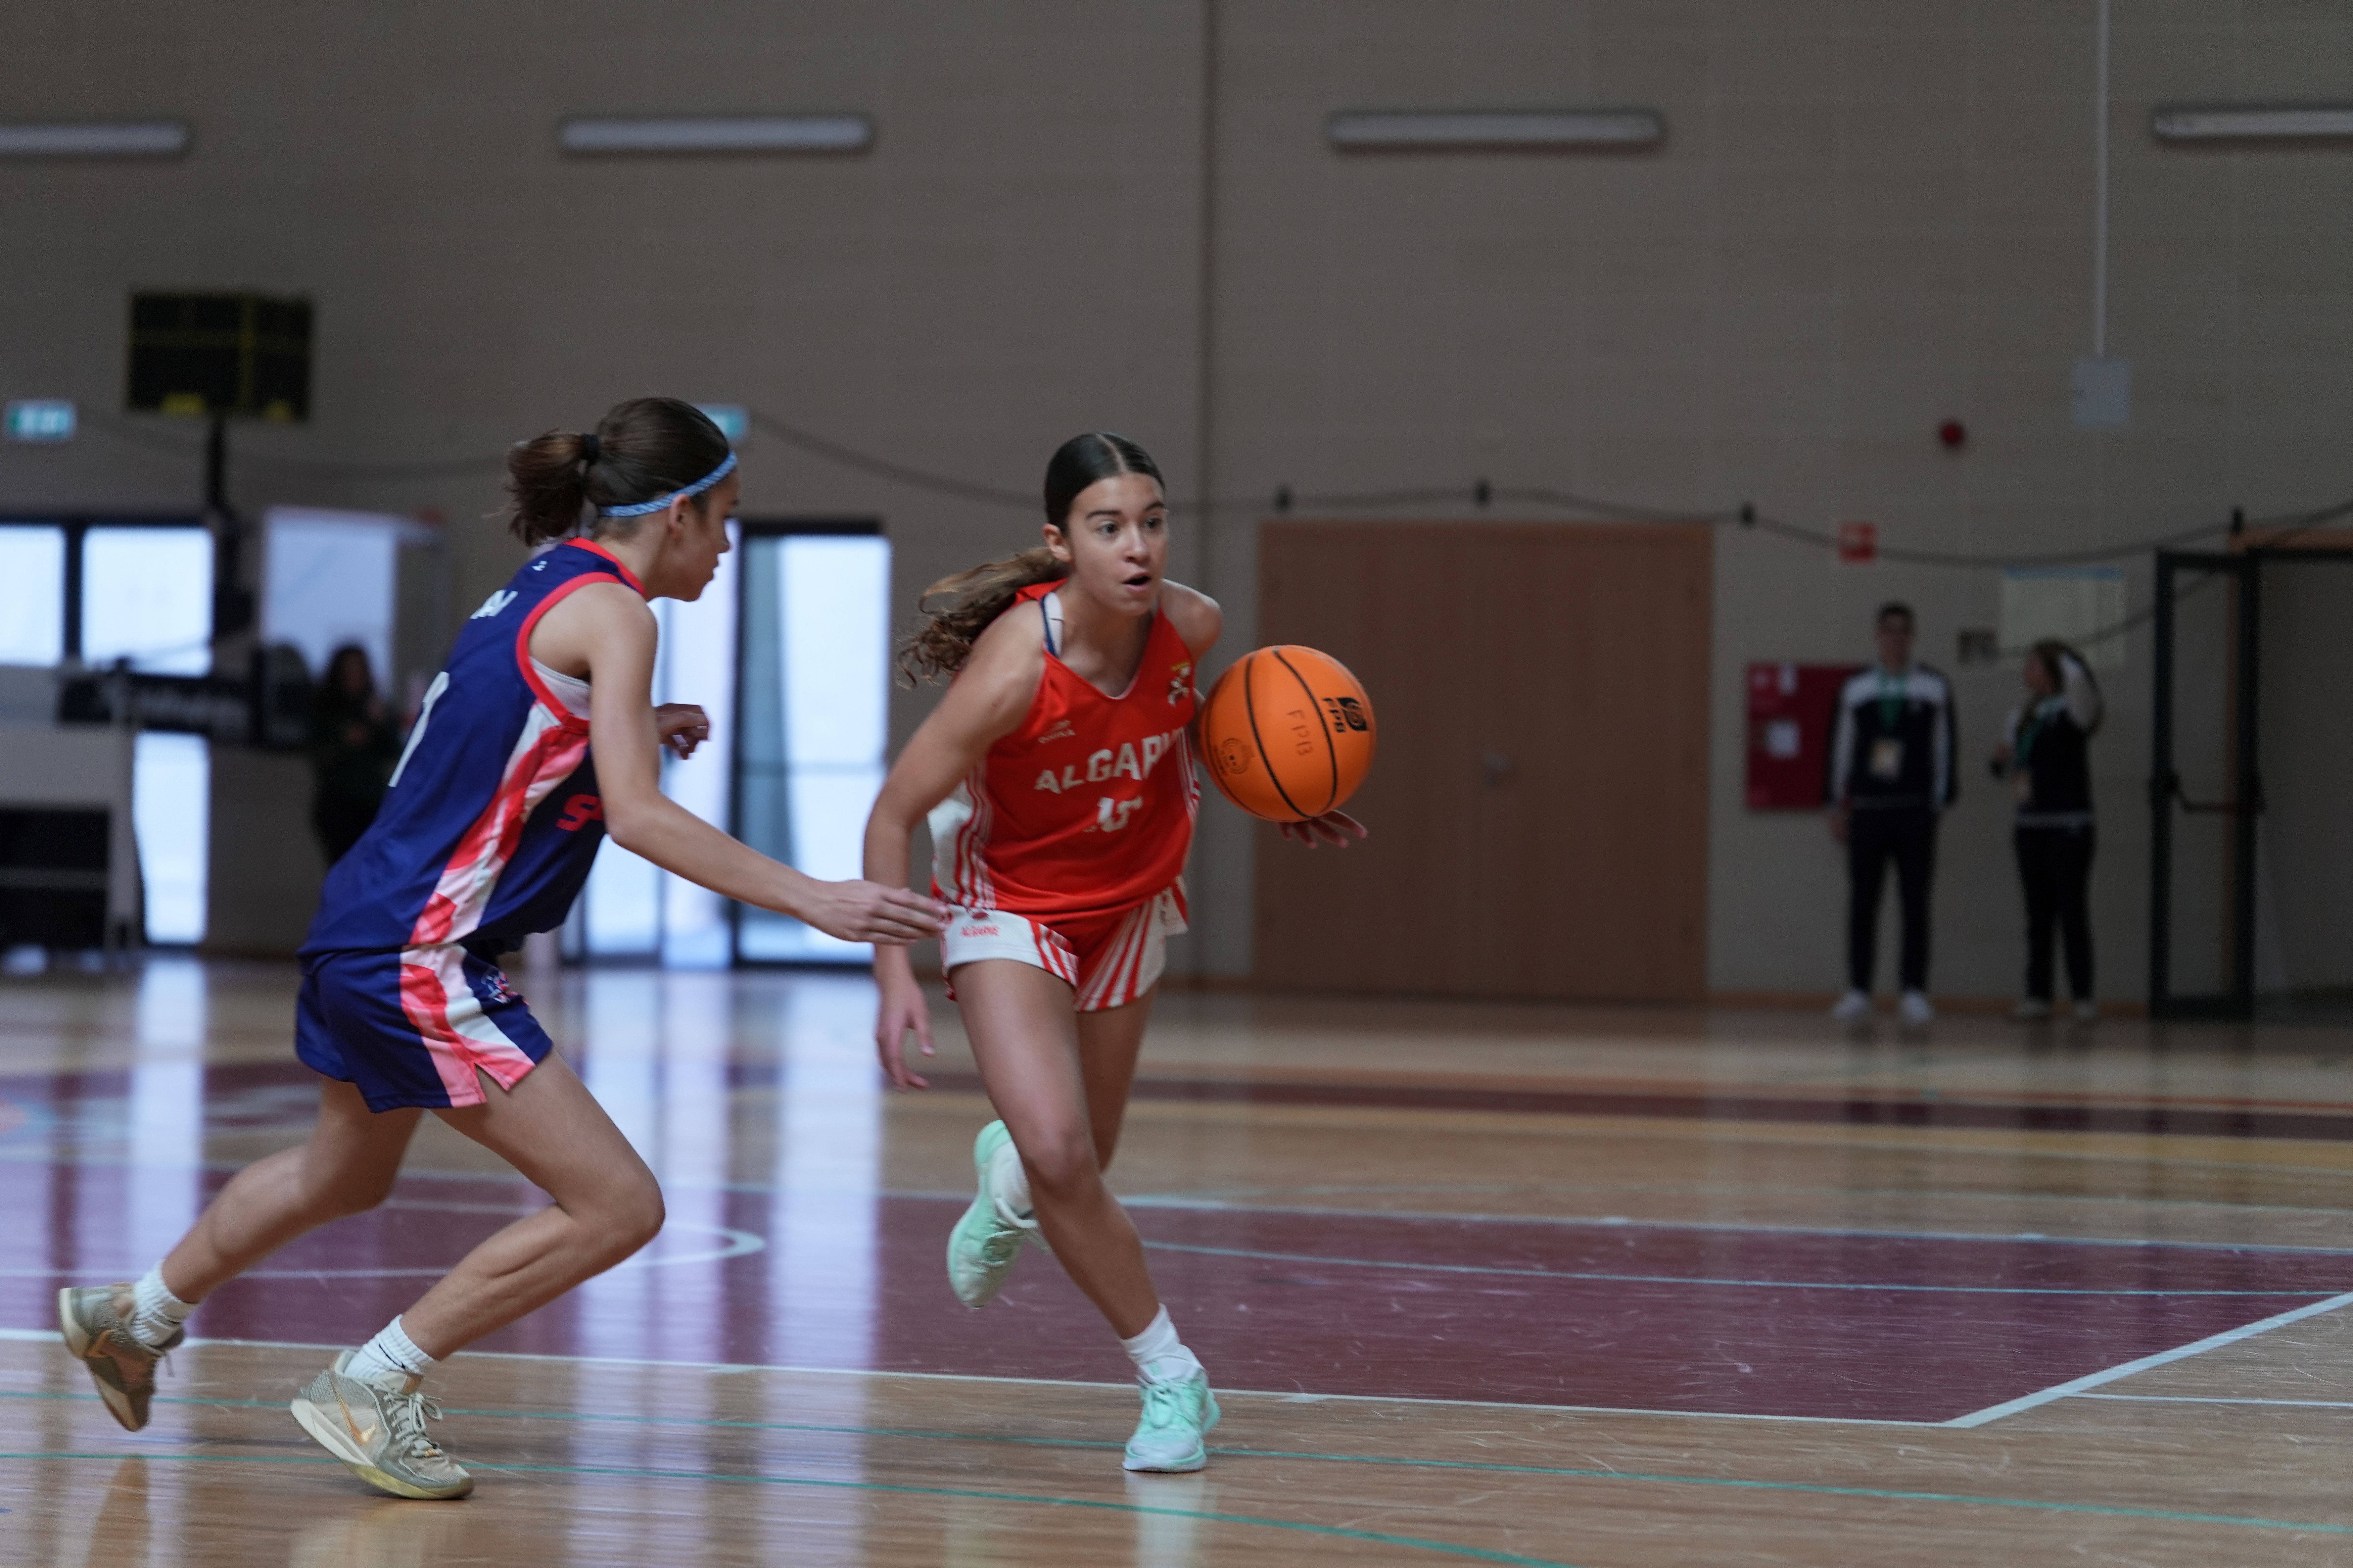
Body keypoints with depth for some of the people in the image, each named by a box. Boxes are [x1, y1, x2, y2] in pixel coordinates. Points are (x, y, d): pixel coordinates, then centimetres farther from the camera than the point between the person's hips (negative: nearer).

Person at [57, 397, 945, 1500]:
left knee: (346, 1175, 33)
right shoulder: (611, 611, -15)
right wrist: (812, 900, -24)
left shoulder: (545, 585, 12)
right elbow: (637, 819, -23)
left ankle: (131, 1318, 50)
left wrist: (634, 730, 19)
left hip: (363, 927, 10)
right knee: (617, 1206, -10)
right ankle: (372, 1388, -2)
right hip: (419, 955, -10)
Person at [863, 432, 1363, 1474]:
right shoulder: (1017, 665, -33)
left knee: (1079, 1166, 14)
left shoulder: (1192, 626, -20)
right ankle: (1171, 1382, -2)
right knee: (1059, 1155, -21)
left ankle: (1009, 1175, 53)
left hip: (1129, 899, 4)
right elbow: (893, 816, -24)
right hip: (1010, 905, -4)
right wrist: (896, 977, -30)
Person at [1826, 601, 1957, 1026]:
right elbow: (1842, 748, 11)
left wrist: (1940, 802, -1)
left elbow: (1945, 748, 5)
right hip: (1867, 808, 2)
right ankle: (1858, 992, 6)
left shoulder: (1935, 689, 5)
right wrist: (1838, 805, 7)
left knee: (1915, 903, -1)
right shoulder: (1856, 689, 9)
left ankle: (1914, 994, 2)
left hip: (1915, 810, -1)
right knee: (1862, 902, 2)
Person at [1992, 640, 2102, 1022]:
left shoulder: (2071, 711, -5)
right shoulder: (2022, 716, 14)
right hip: (2031, 825, 6)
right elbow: (2006, 767, 23)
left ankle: (2083, 997, -5)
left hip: (2069, 826, -6)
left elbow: (2077, 680, -27)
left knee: (2072, 912, -7)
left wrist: (2062, 655, -6)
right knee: (2038, 915, 6)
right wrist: (2003, 761, -1)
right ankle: (2038, 996, 7)